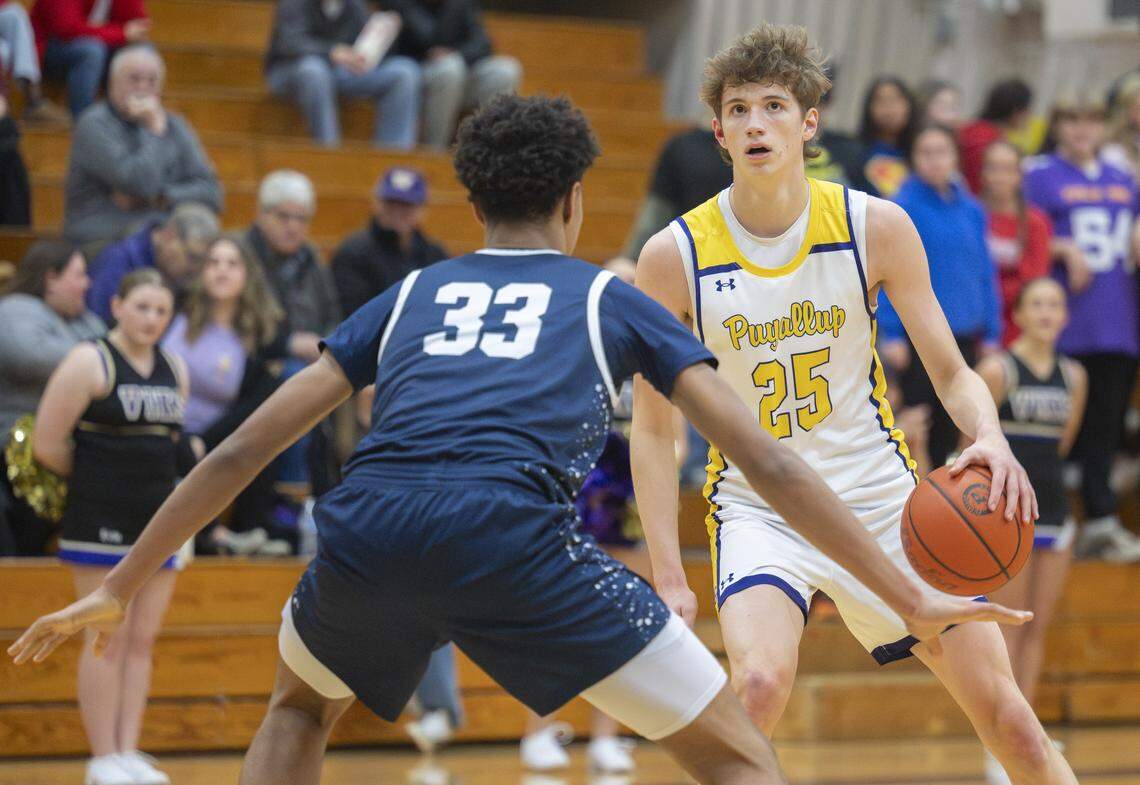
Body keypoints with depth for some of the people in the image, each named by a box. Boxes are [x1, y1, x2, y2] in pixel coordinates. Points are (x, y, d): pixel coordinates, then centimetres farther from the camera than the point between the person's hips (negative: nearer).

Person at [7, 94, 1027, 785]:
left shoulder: (408, 297, 32)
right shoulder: (610, 299, 26)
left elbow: (241, 452, 29)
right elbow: (764, 461, 18)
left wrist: (120, 587, 36)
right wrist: (910, 600, 20)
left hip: (370, 525, 3)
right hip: (514, 532, -3)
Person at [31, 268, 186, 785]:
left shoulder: (174, 370, 11)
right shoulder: (90, 363, -8)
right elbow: (48, 445, -8)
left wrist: (144, 480, 12)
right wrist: (95, 480, 4)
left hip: (159, 519, 6)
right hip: (102, 524, -6)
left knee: (143, 640, 5)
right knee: (109, 640, -5)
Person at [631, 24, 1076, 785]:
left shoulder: (876, 227, -8)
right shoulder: (674, 257, -11)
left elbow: (951, 370, -3)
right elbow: (653, 427, -5)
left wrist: (992, 441, -25)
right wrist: (669, 578, -12)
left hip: (881, 496, 2)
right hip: (758, 507, -2)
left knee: (1006, 716, 1)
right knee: (759, 683, -31)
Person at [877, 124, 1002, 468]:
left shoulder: (971, 210, 9)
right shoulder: (903, 207, -6)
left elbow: (985, 273, 13)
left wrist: (991, 334, 10)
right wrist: (891, 333, -13)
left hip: (965, 335, 5)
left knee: (950, 426, 8)